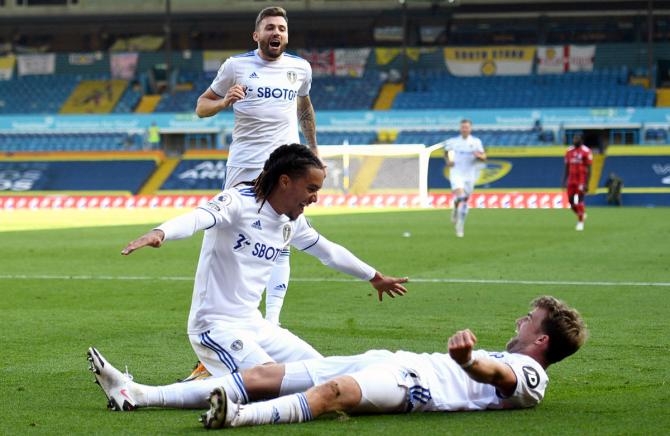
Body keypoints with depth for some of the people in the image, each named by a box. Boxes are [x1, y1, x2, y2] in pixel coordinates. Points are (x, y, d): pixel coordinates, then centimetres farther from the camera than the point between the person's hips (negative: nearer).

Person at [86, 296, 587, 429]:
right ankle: (137, 395, -5)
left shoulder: (528, 376, 0)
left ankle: (239, 416, -66)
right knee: (265, 375, -1)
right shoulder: (503, 357, 30)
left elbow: (496, 375, -23)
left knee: (333, 390, -41)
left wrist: (468, 359, -42)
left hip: (413, 383, -9)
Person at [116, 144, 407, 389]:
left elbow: (328, 252, 29)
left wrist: (374, 277, 43)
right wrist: (160, 233, -53)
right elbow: (199, 217, -32)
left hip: (254, 324, 9)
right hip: (216, 325, -9)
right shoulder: (240, 202, -12)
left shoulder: (293, 223, 12)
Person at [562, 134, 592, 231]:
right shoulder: (569, 151, 9)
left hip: (581, 180, -6)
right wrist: (564, 181, 12)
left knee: (580, 200, -8)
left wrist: (586, 184, -15)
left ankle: (580, 222, 1)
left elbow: (588, 169, -10)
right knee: (571, 200, 5)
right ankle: (581, 215, 29)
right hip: (571, 179, 6)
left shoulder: (586, 151, -9)